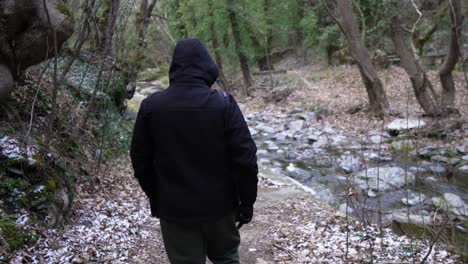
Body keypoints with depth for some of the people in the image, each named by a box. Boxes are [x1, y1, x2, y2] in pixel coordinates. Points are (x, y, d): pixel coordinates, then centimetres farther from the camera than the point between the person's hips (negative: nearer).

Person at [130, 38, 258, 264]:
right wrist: (247, 200, -1)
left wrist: (155, 198, 15)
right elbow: (245, 158, -14)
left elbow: (141, 160, 1)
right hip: (220, 205, 0)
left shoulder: (151, 106, -6)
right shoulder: (224, 103, -12)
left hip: (174, 209, 1)